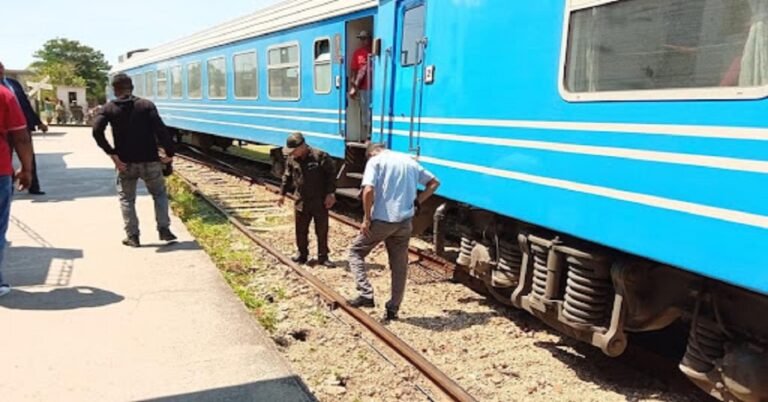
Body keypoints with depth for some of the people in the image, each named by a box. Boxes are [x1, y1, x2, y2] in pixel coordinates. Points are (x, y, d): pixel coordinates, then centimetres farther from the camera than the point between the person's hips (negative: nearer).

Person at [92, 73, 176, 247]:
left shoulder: (109, 108, 2)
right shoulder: (146, 105, -2)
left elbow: (97, 131, -11)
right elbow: (160, 129, -14)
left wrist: (112, 154, -8)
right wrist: (169, 152, -10)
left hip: (125, 162, 1)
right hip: (149, 160, 0)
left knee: (126, 199, 15)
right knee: (160, 194, 17)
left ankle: (132, 236, 12)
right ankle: (164, 230, 8)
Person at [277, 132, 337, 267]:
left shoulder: (320, 156, -14)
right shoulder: (291, 159, 1)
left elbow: (331, 175, -11)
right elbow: (287, 177, 15)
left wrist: (331, 194, -13)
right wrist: (282, 194, 17)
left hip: (320, 202, -4)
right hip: (301, 202, 4)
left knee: (322, 230, 5)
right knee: (300, 230, 11)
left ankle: (323, 257, 17)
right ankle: (302, 254, 28)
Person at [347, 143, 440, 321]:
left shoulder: (375, 161, -1)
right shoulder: (409, 160, 16)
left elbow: (368, 190, -17)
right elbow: (434, 182, 19)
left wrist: (367, 218, -9)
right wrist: (417, 202, 13)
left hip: (381, 219, -5)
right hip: (404, 221, 5)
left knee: (356, 252, 14)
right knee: (399, 265, 14)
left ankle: (366, 295, 2)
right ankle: (393, 309, 19)